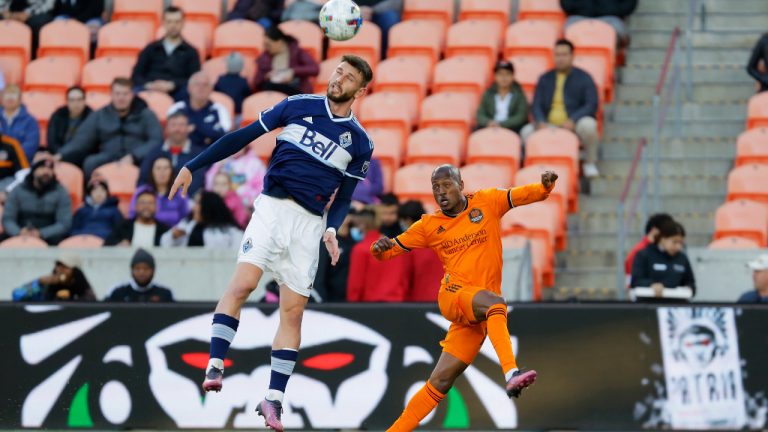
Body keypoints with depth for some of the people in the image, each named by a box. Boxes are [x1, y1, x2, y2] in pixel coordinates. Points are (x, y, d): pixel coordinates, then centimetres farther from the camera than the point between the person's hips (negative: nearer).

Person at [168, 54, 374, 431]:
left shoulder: (360, 142, 8)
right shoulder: (298, 106, 6)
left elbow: (344, 198, 12)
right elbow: (244, 137, 8)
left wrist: (332, 230, -8)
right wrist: (193, 167, 5)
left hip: (310, 222, 1)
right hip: (272, 206, -1)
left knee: (293, 311, -1)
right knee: (243, 282, -22)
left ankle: (273, 399, 3)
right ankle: (214, 366, -22)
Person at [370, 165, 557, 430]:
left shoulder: (487, 203, 10)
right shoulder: (429, 225, 12)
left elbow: (528, 195, 4)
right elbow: (391, 249, 16)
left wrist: (546, 186, -18)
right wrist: (380, 247, -8)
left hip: (481, 314, 1)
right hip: (453, 296, -1)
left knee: (440, 382, -2)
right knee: (493, 302, -35)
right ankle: (511, 373, -51)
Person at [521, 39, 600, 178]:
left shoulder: (583, 78, 6)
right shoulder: (545, 79, 16)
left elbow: (591, 104, -4)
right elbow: (536, 105, 11)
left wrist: (573, 120, -20)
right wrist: (540, 122, -12)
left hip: (574, 125, -2)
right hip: (549, 127, 2)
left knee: (588, 125, -37)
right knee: (526, 132, -25)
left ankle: (590, 164, -13)